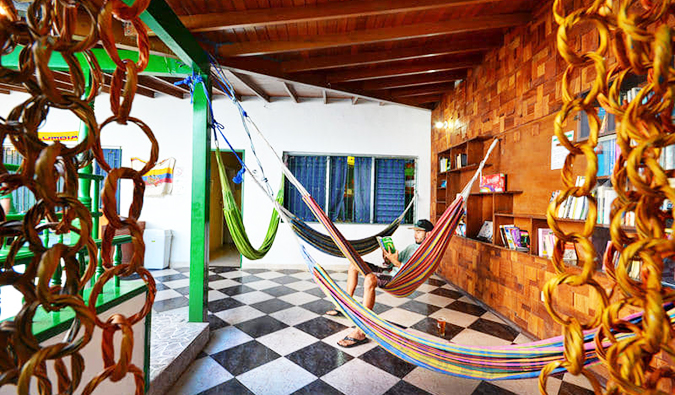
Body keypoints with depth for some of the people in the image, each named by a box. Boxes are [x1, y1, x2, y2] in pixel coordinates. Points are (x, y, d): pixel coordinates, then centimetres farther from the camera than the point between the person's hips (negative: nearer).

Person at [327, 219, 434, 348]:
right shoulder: (411, 247, 25)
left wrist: (395, 262, -21)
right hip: (389, 271, 10)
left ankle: (361, 332, -34)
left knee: (370, 279, -39)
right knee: (354, 264, 6)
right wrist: (388, 259, -1)